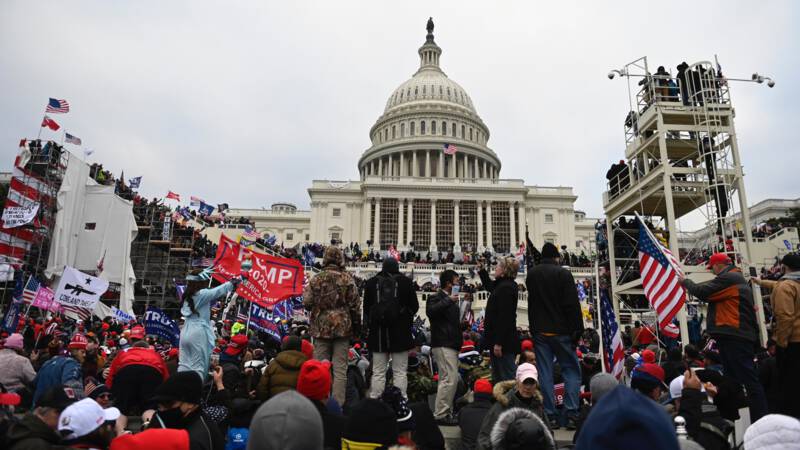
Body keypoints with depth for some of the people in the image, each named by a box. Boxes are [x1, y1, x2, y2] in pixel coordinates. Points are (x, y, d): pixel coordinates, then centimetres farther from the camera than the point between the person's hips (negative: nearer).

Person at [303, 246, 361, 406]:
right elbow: (355, 305, -2)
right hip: (342, 327, -1)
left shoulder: (316, 279, -2)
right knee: (340, 368, 4)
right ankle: (338, 403, 6)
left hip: (321, 327, 1)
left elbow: (307, 303, -1)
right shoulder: (347, 279, -5)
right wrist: (357, 326, 9)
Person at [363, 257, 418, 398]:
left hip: (378, 332, 2)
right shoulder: (406, 282, -4)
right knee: (400, 372, 3)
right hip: (401, 332, -2)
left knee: (378, 372, 8)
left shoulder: (372, 282, 1)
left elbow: (366, 308, 8)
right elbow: (414, 306, 3)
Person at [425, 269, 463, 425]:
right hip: (443, 345, -10)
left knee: (452, 379, 13)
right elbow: (430, 311, -30)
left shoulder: (451, 300, 19)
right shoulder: (436, 298, -9)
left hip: (451, 345, 10)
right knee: (449, 379, -13)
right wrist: (448, 300, -25)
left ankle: (447, 412, 21)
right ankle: (440, 415, -8)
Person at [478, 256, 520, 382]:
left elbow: (504, 317, -25)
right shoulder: (502, 285, 13)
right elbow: (489, 286, 38)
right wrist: (481, 270, 34)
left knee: (507, 378, -5)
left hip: (503, 341, -10)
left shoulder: (506, 288, -19)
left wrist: (498, 343, -25)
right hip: (501, 339, 10)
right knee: (497, 377, 17)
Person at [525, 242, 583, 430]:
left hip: (539, 331, 4)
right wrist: (577, 330, -7)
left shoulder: (531, 274, 7)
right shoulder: (563, 273, -8)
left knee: (545, 373, 5)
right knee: (571, 370, 7)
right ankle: (572, 415, 2)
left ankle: (550, 416, 7)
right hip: (561, 331, -4)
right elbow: (573, 305, -11)